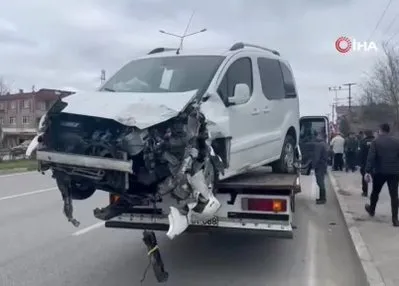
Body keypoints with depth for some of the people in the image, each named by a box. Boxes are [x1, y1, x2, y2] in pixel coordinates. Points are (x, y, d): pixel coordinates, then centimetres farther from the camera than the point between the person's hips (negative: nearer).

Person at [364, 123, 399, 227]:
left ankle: (371, 210, 39)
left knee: (375, 192, 19)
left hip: (380, 172, -1)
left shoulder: (376, 141, -5)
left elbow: (370, 157, -13)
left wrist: (368, 172, -14)